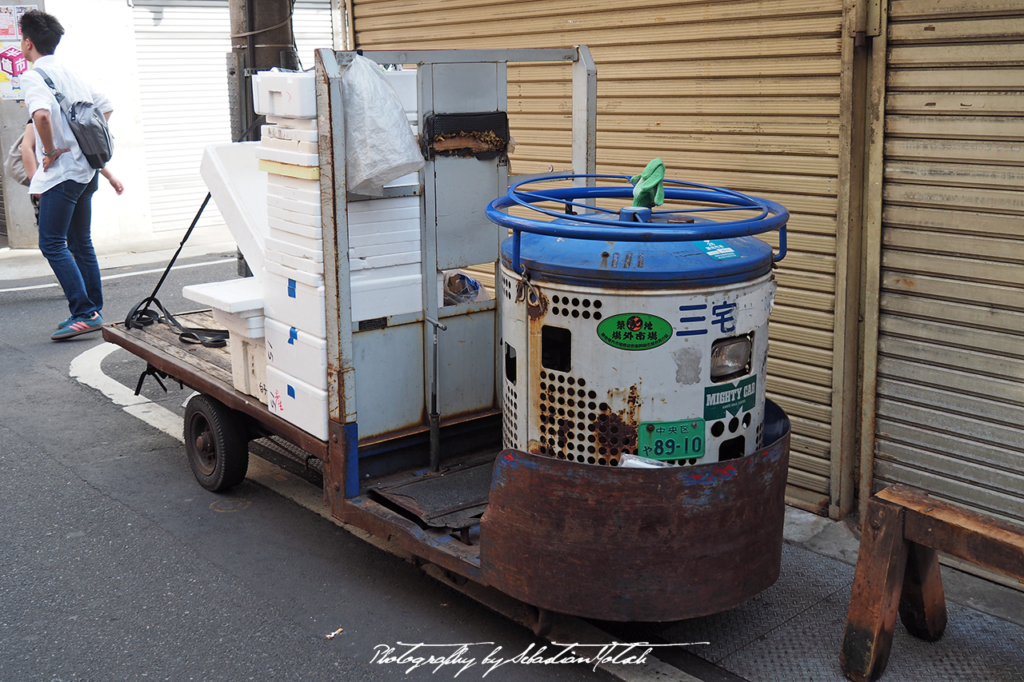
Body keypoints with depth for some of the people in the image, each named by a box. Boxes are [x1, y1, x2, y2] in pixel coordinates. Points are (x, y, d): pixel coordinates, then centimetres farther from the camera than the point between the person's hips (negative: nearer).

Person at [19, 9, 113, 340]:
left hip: (61, 171, -9)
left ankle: (85, 313, -11)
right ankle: (92, 311, 17)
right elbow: (105, 107, 23)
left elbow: (41, 114, -30)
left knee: (52, 243, -6)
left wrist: (50, 151, -17)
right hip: (85, 169, 9)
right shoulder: (71, 73, 14)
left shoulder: (34, 76, -11)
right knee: (81, 242, 14)